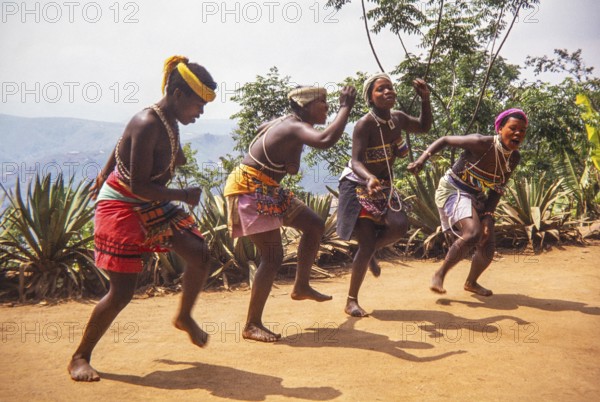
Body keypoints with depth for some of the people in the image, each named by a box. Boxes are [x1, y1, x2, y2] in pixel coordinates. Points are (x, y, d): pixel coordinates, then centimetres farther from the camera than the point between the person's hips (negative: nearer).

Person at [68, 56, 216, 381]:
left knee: (199, 254, -2)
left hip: (154, 206, 8)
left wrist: (105, 177, 29)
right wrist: (184, 195, -17)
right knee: (122, 292, -6)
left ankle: (184, 318, 23)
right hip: (122, 207, -8)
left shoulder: (170, 121, 1)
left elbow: (121, 144, 17)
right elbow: (139, 187, -27)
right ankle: (80, 357, 15)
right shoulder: (147, 125, -26)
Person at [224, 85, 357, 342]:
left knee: (315, 226, 12)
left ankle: (301, 287, 23)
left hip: (267, 191, 10)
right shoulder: (297, 128, -21)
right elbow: (326, 140, -43)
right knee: (273, 256, -13)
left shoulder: (289, 121, 9)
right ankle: (252, 325, -3)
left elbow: (261, 128, 30)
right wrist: (346, 107, -30)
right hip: (248, 191, -10)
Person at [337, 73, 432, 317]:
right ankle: (351, 301, 6)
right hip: (358, 186, -6)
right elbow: (356, 161, -30)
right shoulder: (365, 124, -21)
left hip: (384, 186, 6)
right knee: (367, 245, -10)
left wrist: (425, 99, 1)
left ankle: (371, 251, 14)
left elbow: (424, 127, 17)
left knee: (399, 226, -20)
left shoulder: (398, 118, -1)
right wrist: (369, 178, -51)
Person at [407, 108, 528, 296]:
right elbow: (444, 140, -16)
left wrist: (488, 215, -10)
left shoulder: (514, 158, -5)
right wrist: (422, 159, -27)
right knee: (473, 233, -29)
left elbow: (497, 189, 2)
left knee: (488, 247, 3)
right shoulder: (481, 143, -25)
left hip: (476, 197, 7)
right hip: (453, 190, -7)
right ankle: (439, 275, -10)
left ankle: (471, 282, 32)